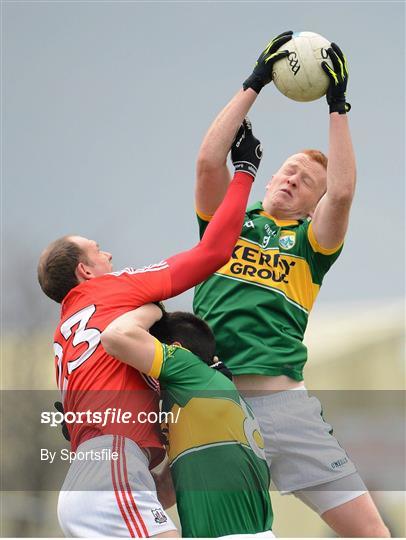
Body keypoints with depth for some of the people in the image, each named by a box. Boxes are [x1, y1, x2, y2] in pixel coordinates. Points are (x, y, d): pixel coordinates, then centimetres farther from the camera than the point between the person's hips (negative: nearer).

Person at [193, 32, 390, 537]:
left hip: (282, 403, 0)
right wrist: (254, 83, 2)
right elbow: (208, 161, 2)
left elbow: (341, 192, -3)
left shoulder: (310, 241, 16)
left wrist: (337, 105, 0)